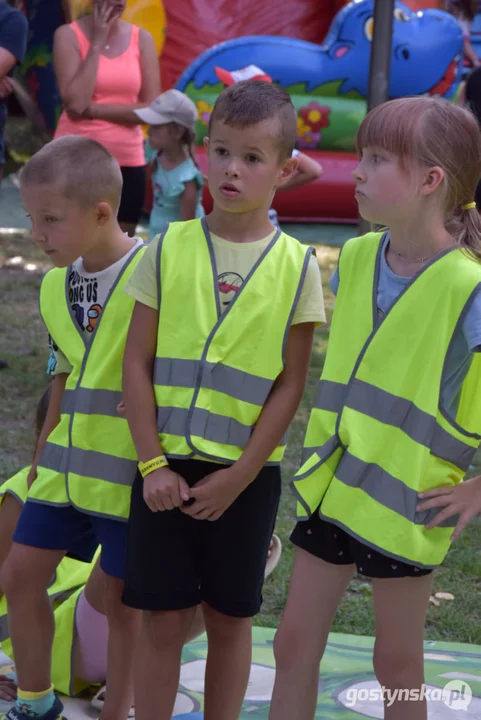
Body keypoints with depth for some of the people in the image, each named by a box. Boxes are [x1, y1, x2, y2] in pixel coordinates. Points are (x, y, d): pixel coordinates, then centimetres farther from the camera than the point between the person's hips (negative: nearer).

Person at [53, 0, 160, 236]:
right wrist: (97, 43, -14)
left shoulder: (142, 39, 4)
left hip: (127, 161, 3)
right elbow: (75, 104, -16)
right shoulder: (69, 35, -5)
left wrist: (94, 110, -11)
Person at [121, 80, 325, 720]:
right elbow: (137, 363, 0)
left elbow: (290, 384, -4)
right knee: (162, 619, 5)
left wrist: (238, 476, -9)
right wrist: (153, 464, -8)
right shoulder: (170, 249, 0)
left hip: (246, 474, 0)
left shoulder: (295, 266, -3)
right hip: (166, 468, 1)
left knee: (230, 618, 10)